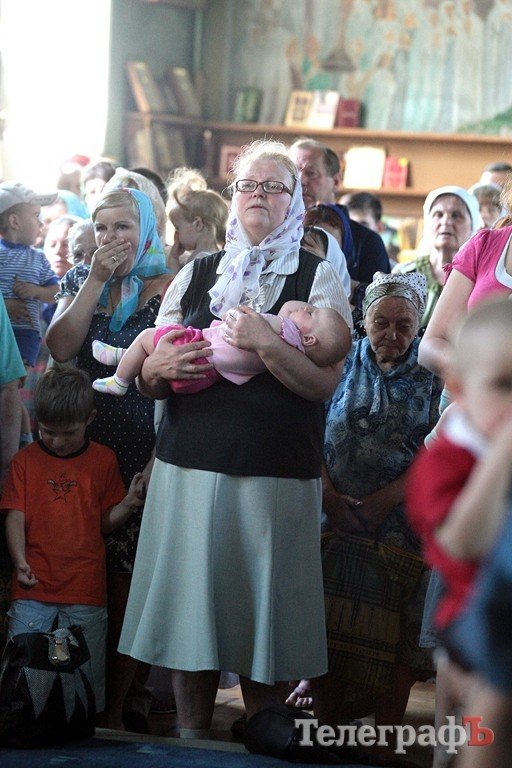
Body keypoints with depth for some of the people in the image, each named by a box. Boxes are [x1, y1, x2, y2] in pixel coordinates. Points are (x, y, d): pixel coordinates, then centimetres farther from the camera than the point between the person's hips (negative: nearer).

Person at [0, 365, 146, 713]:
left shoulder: (103, 460, 8)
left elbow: (105, 522, 10)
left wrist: (129, 503, -10)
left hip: (86, 592, 0)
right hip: (33, 588, 0)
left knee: (88, 675, 2)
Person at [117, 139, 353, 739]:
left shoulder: (318, 278, 4)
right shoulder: (196, 275, 14)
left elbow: (325, 383, -7)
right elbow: (146, 379, 16)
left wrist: (265, 344, -21)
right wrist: (161, 367, -7)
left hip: (275, 474, -3)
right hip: (190, 464, 3)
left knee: (262, 608, -1)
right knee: (188, 601, 3)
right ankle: (190, 740, 16)